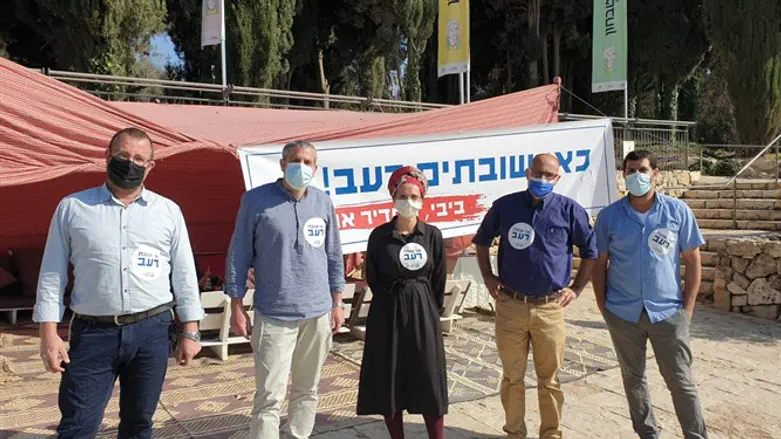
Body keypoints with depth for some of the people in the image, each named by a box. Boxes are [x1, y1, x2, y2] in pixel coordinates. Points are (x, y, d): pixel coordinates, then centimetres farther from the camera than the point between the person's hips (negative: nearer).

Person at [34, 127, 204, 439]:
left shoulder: (168, 211, 5)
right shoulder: (73, 207, 3)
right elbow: (52, 275, 3)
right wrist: (49, 333, -3)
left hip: (152, 331, 2)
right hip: (92, 332, -1)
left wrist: (190, 331, 3)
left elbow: (184, 274, 6)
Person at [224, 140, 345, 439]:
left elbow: (334, 255, 12)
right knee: (269, 396, -3)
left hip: (318, 313, 4)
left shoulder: (323, 202, 6)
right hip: (274, 314, -4)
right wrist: (236, 306, -5)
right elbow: (239, 255, -2)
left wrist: (337, 303, 10)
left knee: (307, 390, 14)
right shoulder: (256, 200, -5)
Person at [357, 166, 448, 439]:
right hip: (387, 315, 0)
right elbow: (373, 279, 4)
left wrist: (433, 311, 7)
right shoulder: (379, 235, -4)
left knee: (430, 384, 4)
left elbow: (439, 280, 6)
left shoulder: (432, 235, -1)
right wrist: (393, 303, 6)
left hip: (423, 313, 1)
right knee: (389, 385, 6)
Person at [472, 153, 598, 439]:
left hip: (550, 308, -1)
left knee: (549, 379, 11)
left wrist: (576, 289, 4)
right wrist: (488, 278, 9)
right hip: (510, 306, 1)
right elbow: (482, 241, 16)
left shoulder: (570, 210, -2)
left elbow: (591, 250, 9)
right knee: (512, 377, 11)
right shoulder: (505, 206, 1)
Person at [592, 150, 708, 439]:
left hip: (668, 312, -1)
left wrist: (688, 307, -2)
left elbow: (692, 261, 1)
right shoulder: (609, 216, -1)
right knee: (633, 378, 14)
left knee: (681, 381, 4)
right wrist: (602, 305, 1)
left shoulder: (678, 211, -2)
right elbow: (599, 263, 5)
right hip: (623, 314, 2)